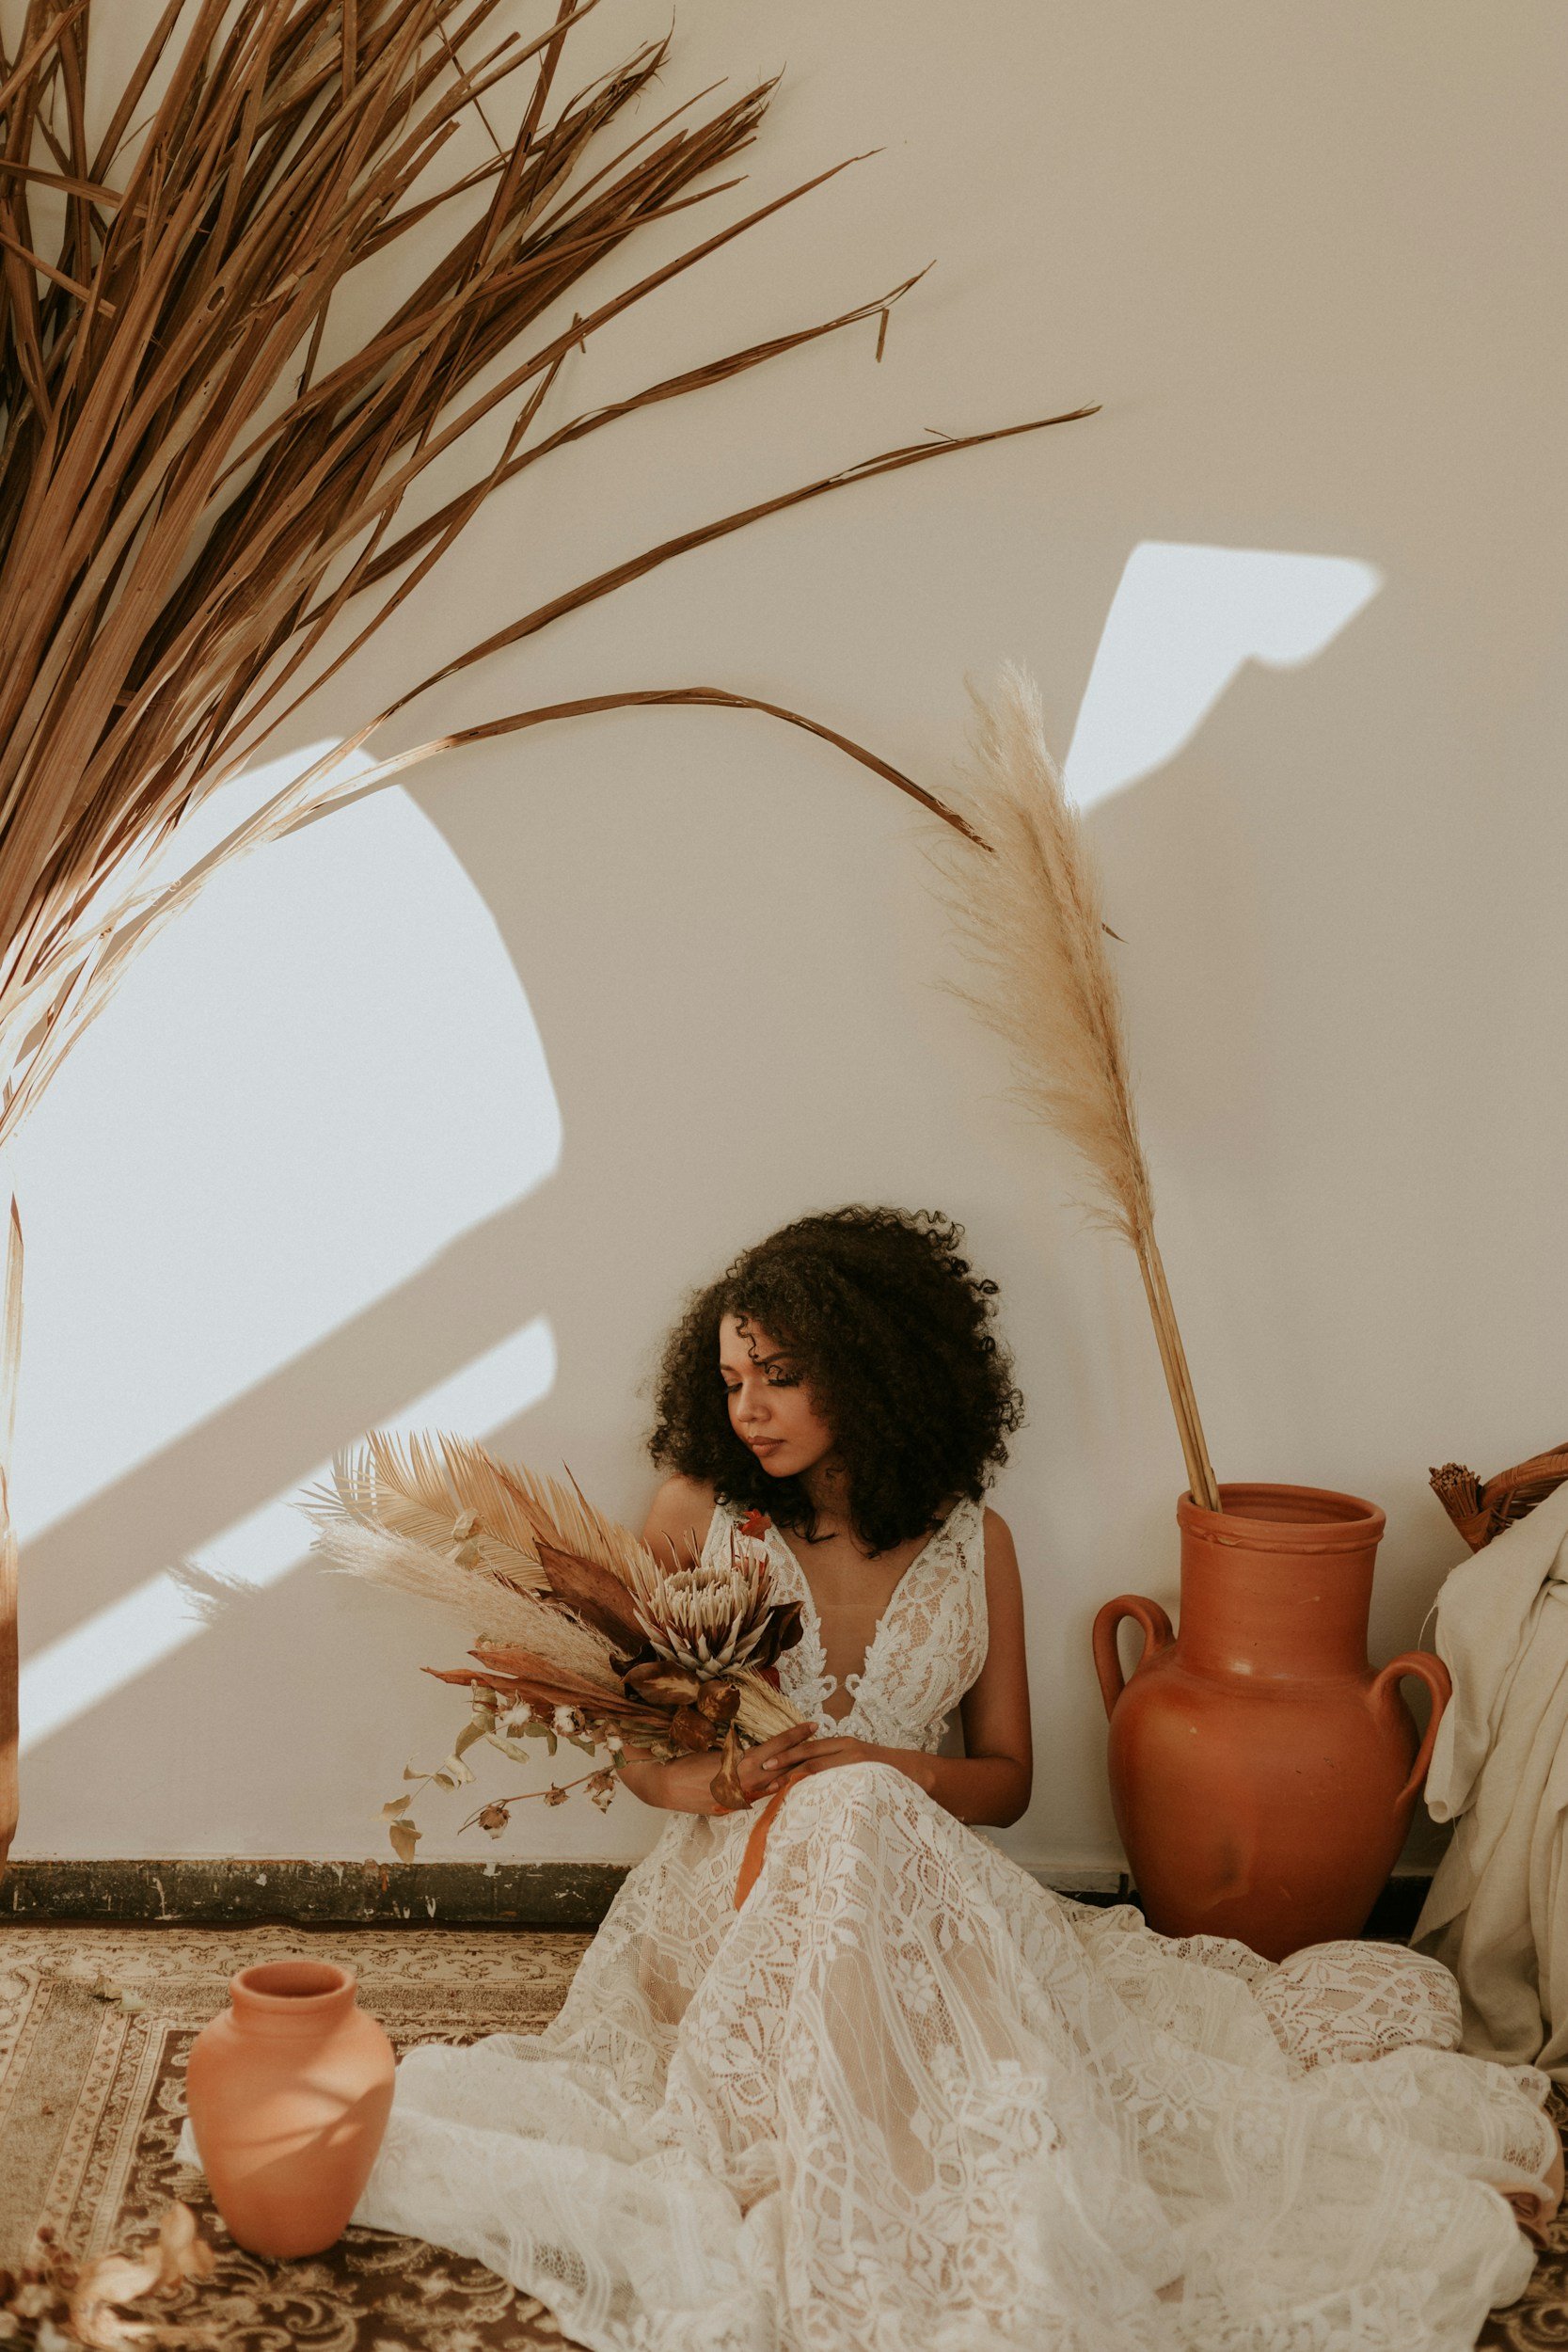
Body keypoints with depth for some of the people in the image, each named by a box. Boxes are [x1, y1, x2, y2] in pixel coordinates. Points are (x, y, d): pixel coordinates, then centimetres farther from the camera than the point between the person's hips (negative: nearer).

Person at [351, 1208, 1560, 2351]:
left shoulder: (971, 1543, 3)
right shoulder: (696, 1514, 0)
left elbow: (1006, 1779, 8)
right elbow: (636, 1748, 6)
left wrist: (881, 1769, -13)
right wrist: (702, 1778, -18)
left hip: (915, 1877, 2)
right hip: (742, 1890, -2)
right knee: (845, 1822, -34)